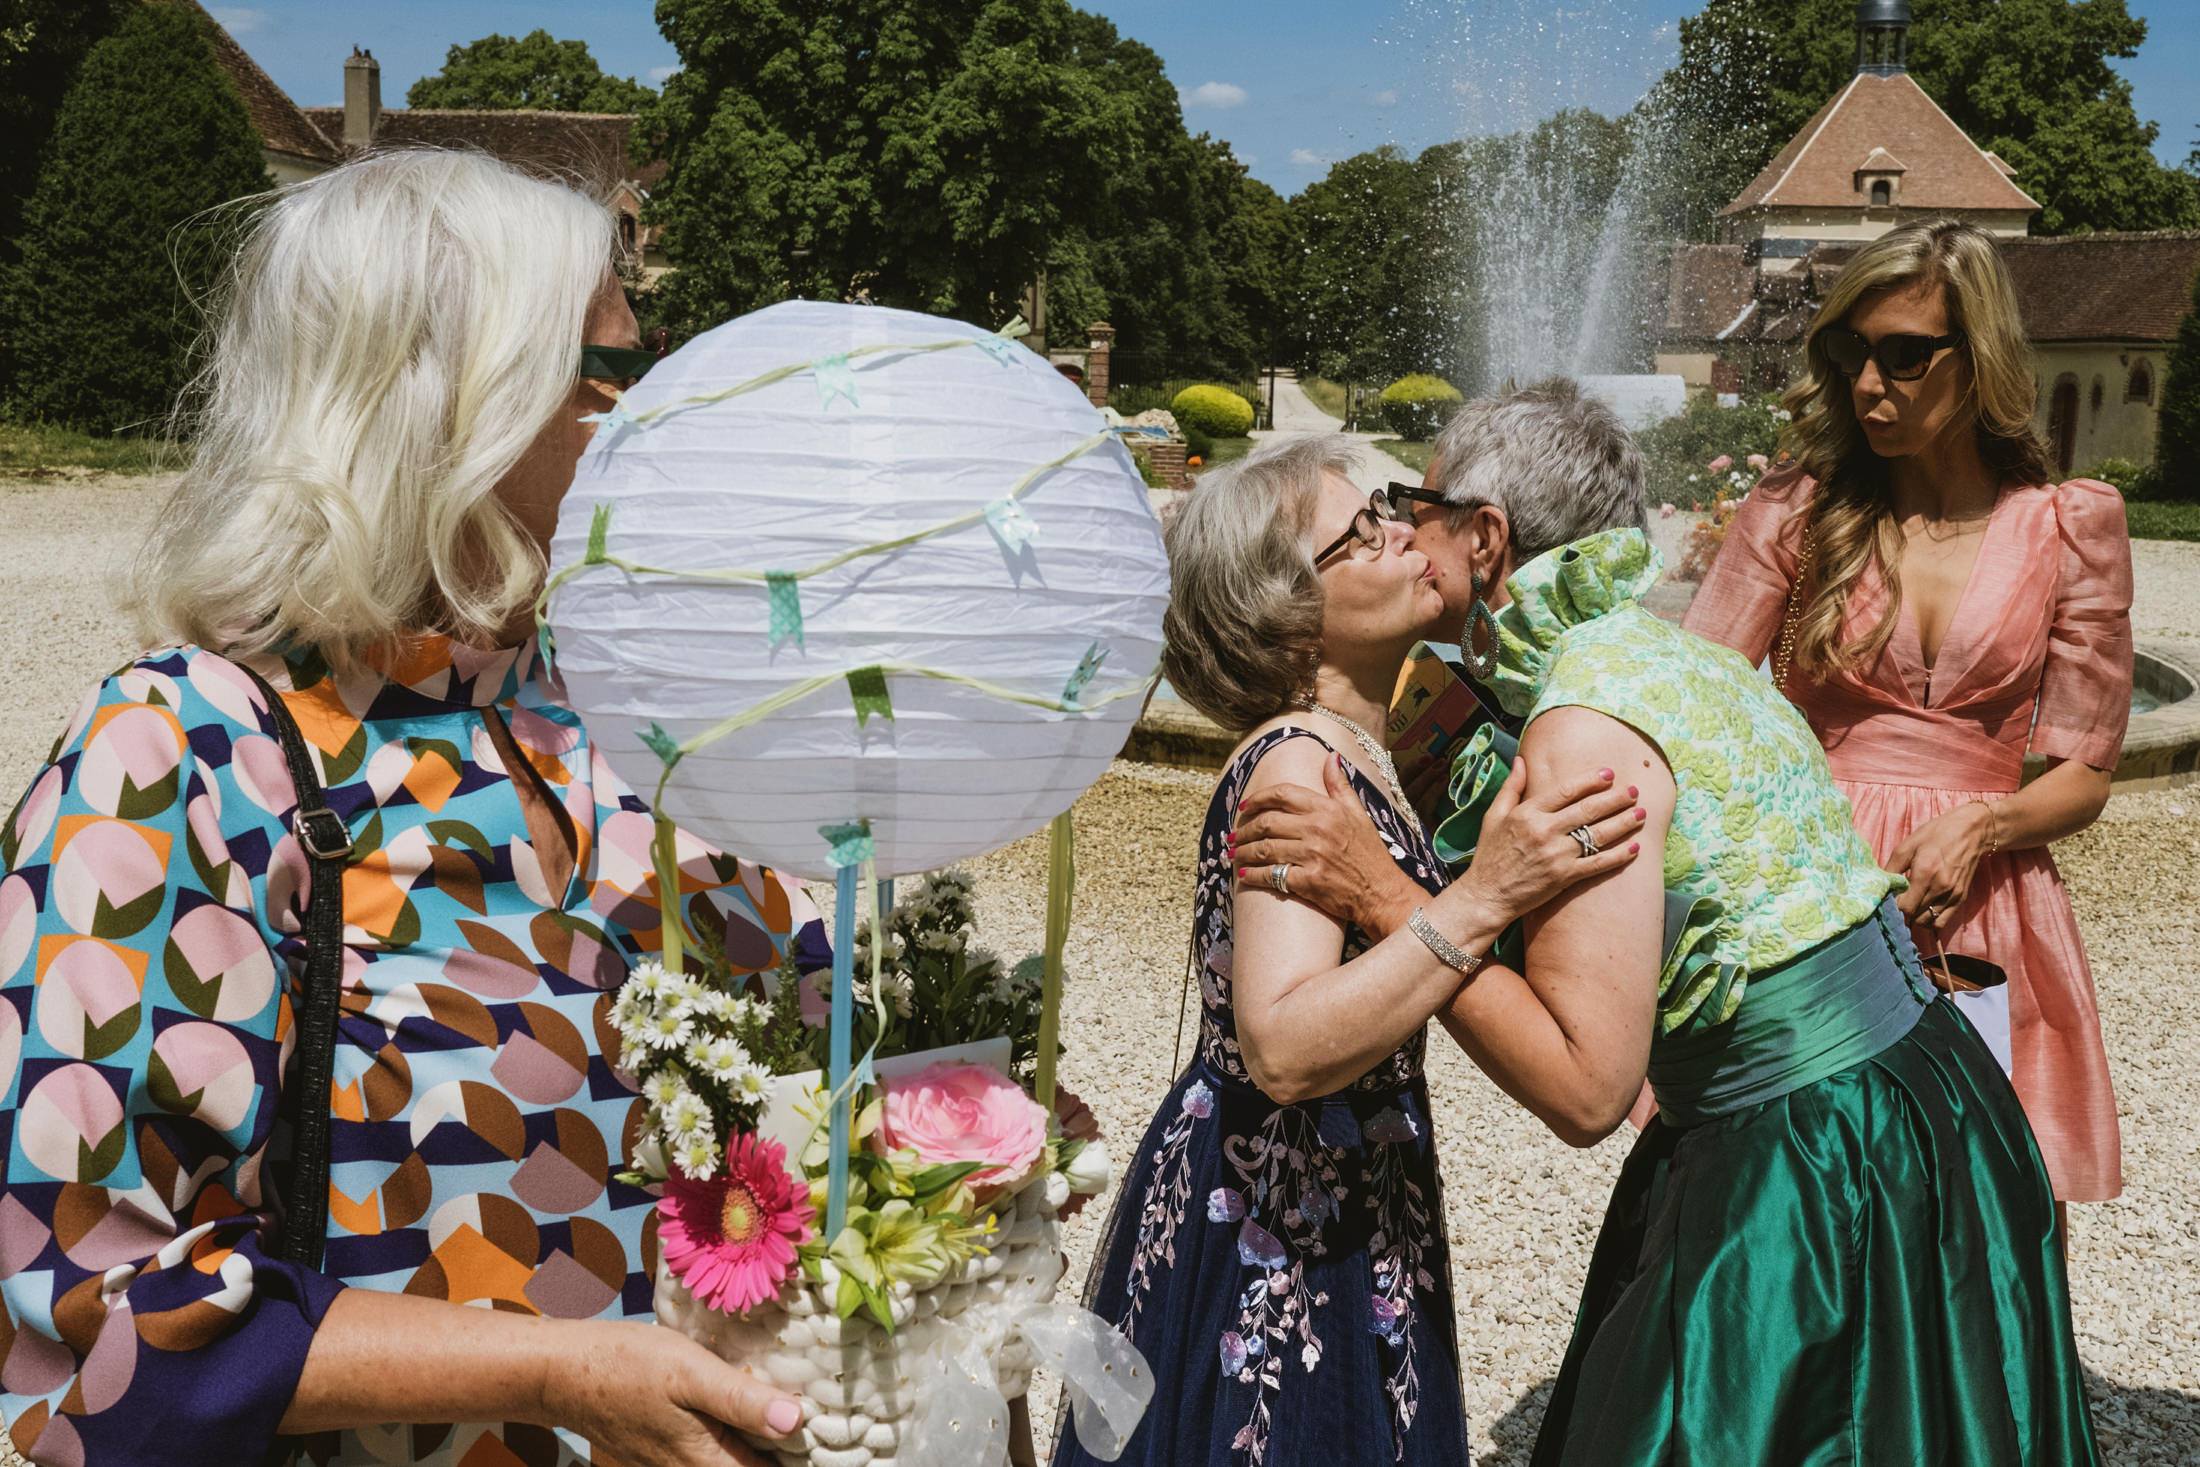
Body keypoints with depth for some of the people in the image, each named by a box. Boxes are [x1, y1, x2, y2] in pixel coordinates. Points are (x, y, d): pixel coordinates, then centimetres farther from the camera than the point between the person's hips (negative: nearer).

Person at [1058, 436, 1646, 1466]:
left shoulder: (1347, 745, 4)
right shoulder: (1296, 765, -24)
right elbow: (1285, 1049, -35)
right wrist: (1485, 898, -38)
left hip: (1339, 1210, 9)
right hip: (1270, 1243, -9)